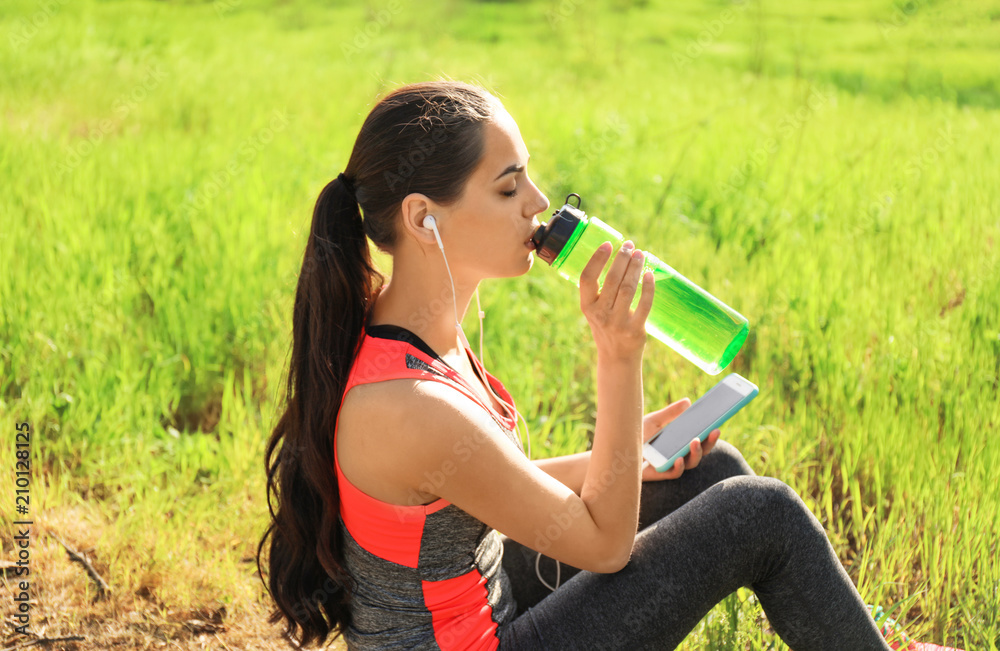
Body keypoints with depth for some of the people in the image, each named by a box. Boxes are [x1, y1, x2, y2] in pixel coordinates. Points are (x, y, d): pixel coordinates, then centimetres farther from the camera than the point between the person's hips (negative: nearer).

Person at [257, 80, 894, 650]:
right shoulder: (412, 408, -33)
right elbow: (605, 542, -20)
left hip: (481, 599, 9)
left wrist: (620, 456, 1)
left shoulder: (397, 322, -5)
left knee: (712, 468, 12)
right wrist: (620, 355, -25)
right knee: (763, 515, -6)